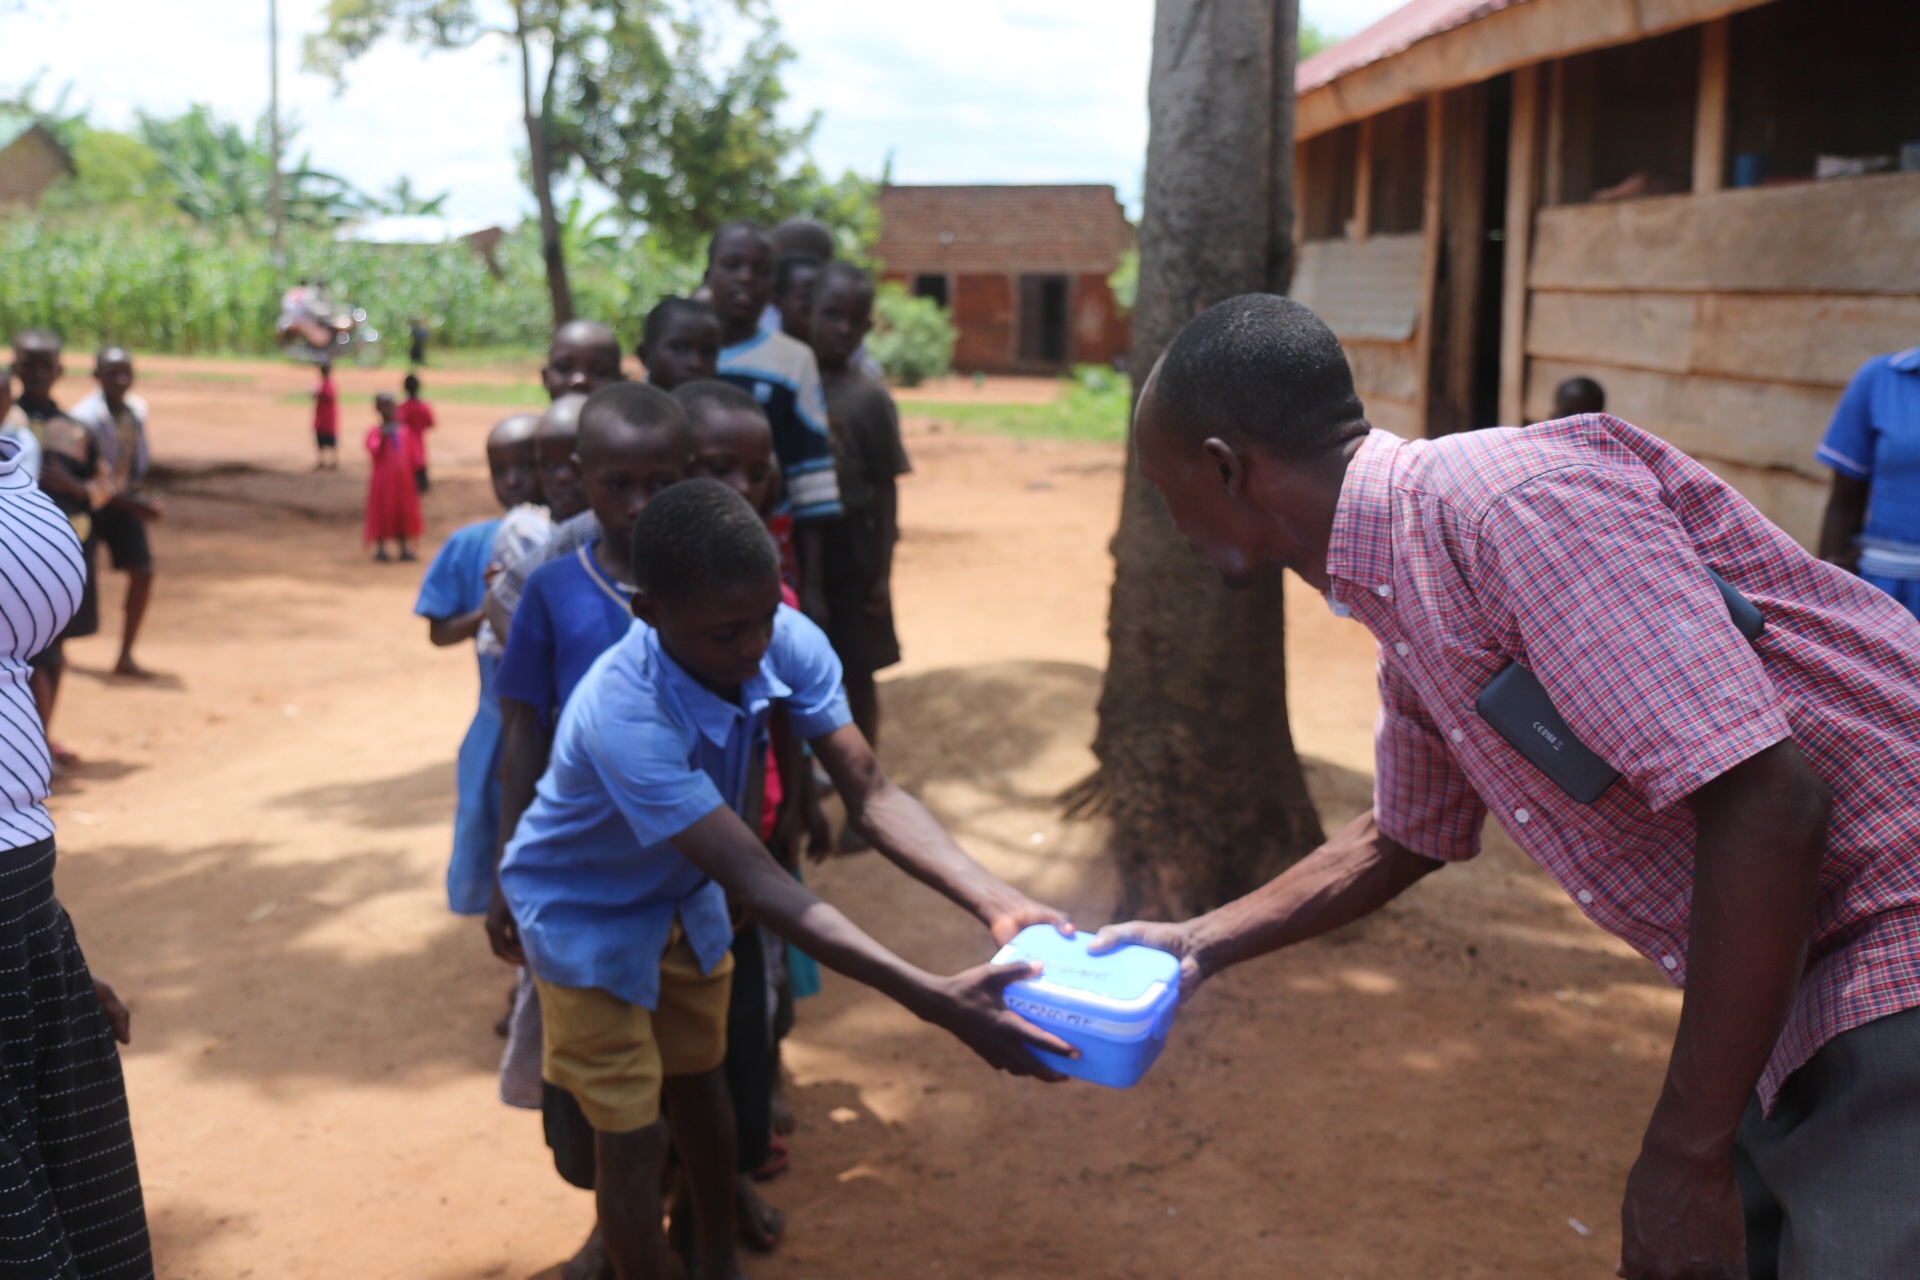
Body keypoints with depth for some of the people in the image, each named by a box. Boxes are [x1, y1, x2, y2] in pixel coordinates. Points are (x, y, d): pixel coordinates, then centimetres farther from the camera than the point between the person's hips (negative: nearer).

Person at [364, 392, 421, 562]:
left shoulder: (403, 431, 9)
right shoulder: (375, 431, -3)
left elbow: (410, 457, 11)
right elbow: (375, 451, -19)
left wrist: (413, 479, 5)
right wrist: (383, 438, -34)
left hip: (403, 480, 4)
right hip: (383, 479, -4)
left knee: (403, 511, 8)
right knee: (383, 511, 0)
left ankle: (404, 548, 16)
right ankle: (380, 547, 9)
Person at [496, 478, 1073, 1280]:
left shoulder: (789, 644, -26)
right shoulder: (622, 717, -42)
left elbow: (871, 793, -24)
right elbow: (757, 885, -45)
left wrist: (996, 903, -40)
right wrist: (937, 1002, -50)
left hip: (684, 898, 6)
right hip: (586, 919, -6)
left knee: (698, 1081, 21)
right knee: (631, 1136, -2)